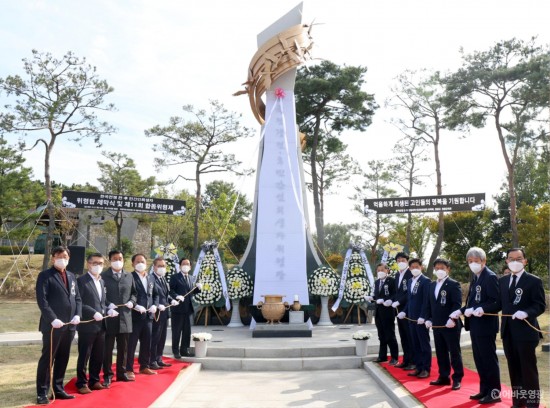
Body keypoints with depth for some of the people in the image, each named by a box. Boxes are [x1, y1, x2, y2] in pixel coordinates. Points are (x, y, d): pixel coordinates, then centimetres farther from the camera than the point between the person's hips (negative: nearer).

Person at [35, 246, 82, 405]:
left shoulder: (71, 276, 15)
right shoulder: (45, 275, -5)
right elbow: (41, 300, -14)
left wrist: (77, 315, -2)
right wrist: (52, 319, -21)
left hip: (69, 325, 6)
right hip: (53, 325, -6)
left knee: (63, 359, 12)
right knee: (47, 359, 1)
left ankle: (58, 389, 22)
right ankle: (42, 393, 10)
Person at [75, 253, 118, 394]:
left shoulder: (102, 281, 16)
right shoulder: (81, 281, -8)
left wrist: (109, 310, 0)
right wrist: (93, 313, -21)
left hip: (101, 325, 7)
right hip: (87, 325, -7)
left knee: (99, 356, 13)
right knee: (84, 356, 3)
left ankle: (94, 381, 25)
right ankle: (82, 383, 15)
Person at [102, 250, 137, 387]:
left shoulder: (129, 276, 12)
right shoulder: (103, 276, -4)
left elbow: (133, 293, 16)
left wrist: (132, 302, -3)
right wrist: (107, 305, -18)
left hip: (125, 317, 4)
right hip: (109, 317, -4)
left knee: (123, 347, 13)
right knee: (107, 348, 4)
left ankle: (121, 372, 25)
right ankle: (107, 375, 15)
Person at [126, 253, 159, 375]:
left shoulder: (151, 278, 14)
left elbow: (155, 294, 18)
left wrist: (155, 305, 0)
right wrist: (135, 306, -23)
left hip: (148, 316, 7)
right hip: (134, 315, -6)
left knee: (147, 343, 14)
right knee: (131, 344, 1)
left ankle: (144, 366, 26)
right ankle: (129, 369, 11)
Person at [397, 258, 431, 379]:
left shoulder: (426, 281, -9)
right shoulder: (410, 281, 13)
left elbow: (426, 300, -14)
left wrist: (422, 316, -19)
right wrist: (404, 311, 6)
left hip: (421, 318, -7)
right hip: (411, 317, 7)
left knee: (424, 344, 2)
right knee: (415, 344, 11)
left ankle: (426, 369, 10)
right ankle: (418, 367, 19)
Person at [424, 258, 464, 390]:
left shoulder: (454, 284, -7)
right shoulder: (432, 285, 14)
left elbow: (457, 304, -16)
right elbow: (429, 304, 16)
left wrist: (452, 319, -24)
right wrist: (428, 319, 7)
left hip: (451, 325, -7)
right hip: (437, 325, 7)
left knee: (454, 352, 3)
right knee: (441, 353, 12)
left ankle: (457, 379, 12)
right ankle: (444, 377, 22)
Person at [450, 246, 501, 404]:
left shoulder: (490, 277, -13)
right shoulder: (475, 278, 13)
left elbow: (497, 302, -19)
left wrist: (482, 309, -32)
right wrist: (461, 311, 4)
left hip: (486, 325, -9)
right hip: (475, 325, 9)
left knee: (489, 359, 2)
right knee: (479, 360, 16)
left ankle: (494, 393, 13)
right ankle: (484, 390, 27)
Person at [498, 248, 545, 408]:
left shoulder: (534, 281, -5)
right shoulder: (502, 281, 12)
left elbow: (540, 305, -10)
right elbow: (500, 303, 12)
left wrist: (526, 313, -27)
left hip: (526, 331, -5)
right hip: (508, 332, 6)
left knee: (528, 369, 3)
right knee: (514, 369, 13)